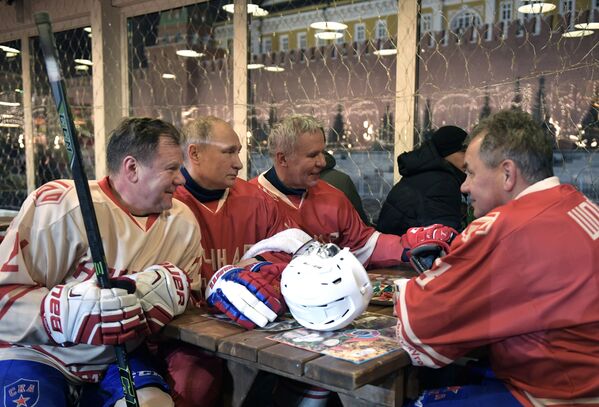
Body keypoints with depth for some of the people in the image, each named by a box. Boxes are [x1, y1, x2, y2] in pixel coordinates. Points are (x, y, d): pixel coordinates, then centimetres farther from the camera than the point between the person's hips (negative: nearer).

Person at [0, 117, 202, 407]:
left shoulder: (183, 223, -1)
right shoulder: (60, 206, -20)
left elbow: (187, 295, 5)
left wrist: (166, 294, -19)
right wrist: (72, 311, -35)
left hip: (119, 357, 3)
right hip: (36, 356, -3)